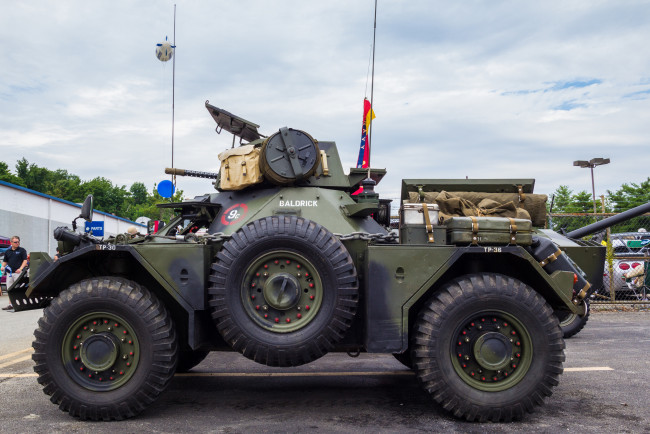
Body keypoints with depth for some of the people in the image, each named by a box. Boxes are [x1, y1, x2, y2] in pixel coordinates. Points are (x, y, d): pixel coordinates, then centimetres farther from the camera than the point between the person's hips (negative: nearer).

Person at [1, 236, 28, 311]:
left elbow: (25, 260, -5)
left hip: (18, 272, -5)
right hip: (9, 273, 5)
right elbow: (5, 261, 20)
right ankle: (11, 304, 14)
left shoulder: (22, 250, 1)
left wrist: (20, 269, -18)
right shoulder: (7, 251, 14)